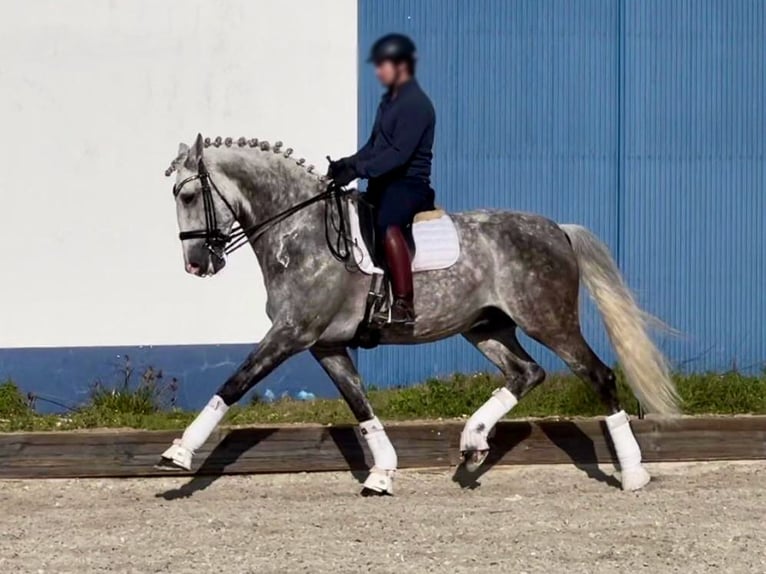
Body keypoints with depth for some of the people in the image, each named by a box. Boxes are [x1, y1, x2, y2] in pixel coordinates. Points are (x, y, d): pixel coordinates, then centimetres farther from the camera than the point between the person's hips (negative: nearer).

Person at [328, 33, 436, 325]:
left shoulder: (415, 104, -13)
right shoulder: (389, 101, 17)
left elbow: (399, 154, -22)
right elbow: (374, 147, 20)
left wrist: (359, 170, -26)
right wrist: (348, 163, 3)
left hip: (409, 183, -10)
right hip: (384, 183, 10)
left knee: (387, 223, -36)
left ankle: (404, 305, -42)